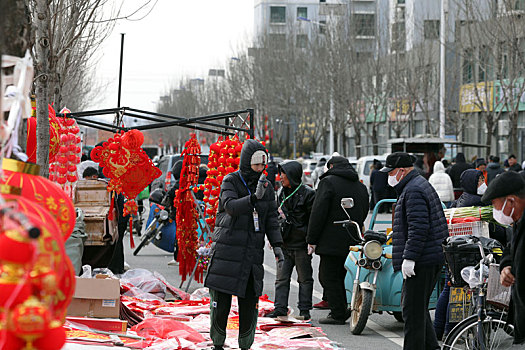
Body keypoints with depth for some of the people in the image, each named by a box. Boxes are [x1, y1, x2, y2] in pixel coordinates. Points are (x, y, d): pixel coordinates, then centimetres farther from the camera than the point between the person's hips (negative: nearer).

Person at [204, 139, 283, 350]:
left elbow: (271, 219, 11)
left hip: (253, 253, 4)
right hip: (227, 251, -4)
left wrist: (277, 245, -1)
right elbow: (231, 206, -21)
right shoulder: (231, 182, -4)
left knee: (250, 302, 2)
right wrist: (255, 197, -35)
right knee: (221, 301, -1)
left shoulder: (267, 187, 11)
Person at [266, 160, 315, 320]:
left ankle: (304, 310, 10)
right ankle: (280, 308, 7)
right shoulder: (282, 192, 12)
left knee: (304, 279, 4)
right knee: (281, 278, 4)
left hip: (301, 244, -6)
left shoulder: (307, 193, -8)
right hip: (285, 244, 6)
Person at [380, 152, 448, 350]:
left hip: (422, 260, -11)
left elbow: (418, 228, -23)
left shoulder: (413, 192, -14)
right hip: (433, 259, 11)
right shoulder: (420, 185, 20)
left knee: (412, 309, -7)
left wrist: (409, 257, -24)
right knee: (414, 305, 15)